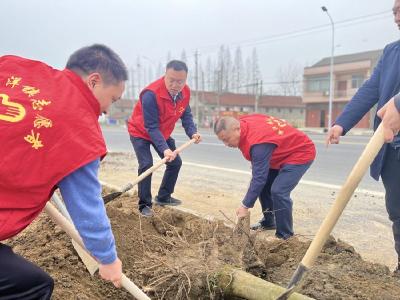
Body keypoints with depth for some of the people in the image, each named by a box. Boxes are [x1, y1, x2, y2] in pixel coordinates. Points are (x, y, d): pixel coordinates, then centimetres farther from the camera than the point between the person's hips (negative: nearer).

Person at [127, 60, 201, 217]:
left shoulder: (185, 92, -16)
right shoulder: (151, 94, -37)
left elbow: (186, 115, -6)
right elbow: (151, 127, -36)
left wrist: (192, 132, -24)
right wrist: (164, 149, -45)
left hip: (162, 133, 7)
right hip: (140, 133, -7)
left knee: (175, 162, 8)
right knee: (146, 165, -20)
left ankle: (163, 197, 24)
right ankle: (145, 205, -5)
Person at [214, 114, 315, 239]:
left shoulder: (258, 142, -36)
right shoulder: (243, 122, -11)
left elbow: (259, 177, -34)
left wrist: (245, 206, -28)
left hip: (301, 153, -10)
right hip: (283, 153, 10)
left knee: (278, 191, -23)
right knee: (263, 186, 12)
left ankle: (285, 236, -9)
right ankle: (269, 222, 29)